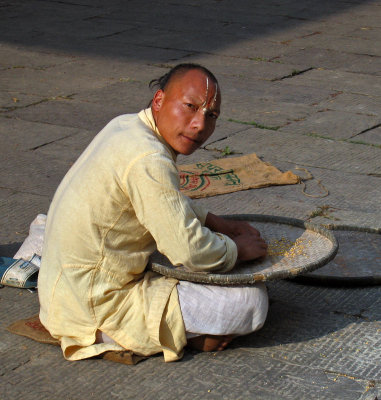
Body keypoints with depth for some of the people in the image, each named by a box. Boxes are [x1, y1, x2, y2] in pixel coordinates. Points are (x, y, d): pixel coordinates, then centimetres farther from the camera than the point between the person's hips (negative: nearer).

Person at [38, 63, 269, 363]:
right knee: (252, 301, -12)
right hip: (101, 310, -10)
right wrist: (239, 249, -4)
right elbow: (193, 252, -24)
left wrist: (224, 226, 16)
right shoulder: (148, 160, -26)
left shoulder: (126, 126, 5)